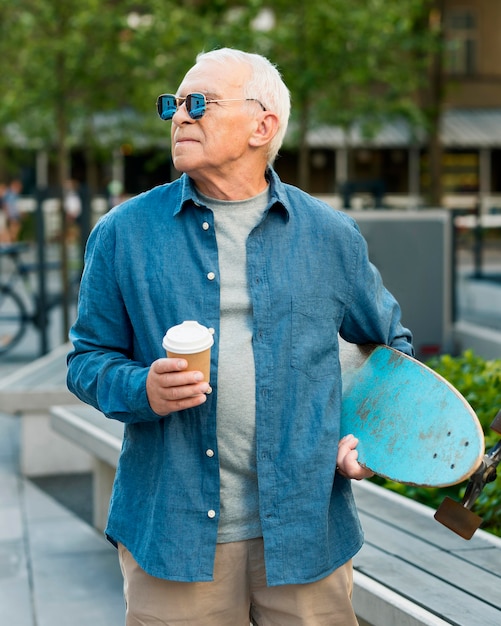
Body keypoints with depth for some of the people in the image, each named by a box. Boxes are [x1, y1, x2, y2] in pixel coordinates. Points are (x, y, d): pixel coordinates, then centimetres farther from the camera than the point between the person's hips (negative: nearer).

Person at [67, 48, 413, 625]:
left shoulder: (330, 236, 6)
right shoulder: (124, 233, 3)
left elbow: (391, 345, 18)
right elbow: (88, 359, 7)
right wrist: (141, 390, -14)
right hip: (171, 532, 0)